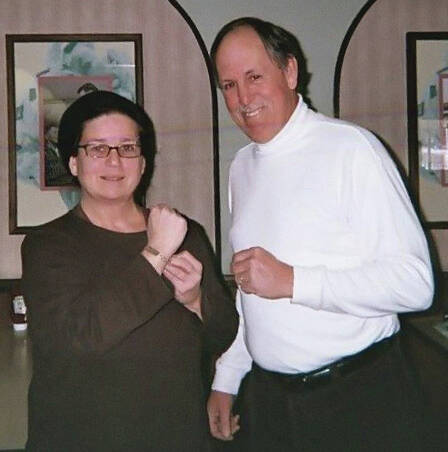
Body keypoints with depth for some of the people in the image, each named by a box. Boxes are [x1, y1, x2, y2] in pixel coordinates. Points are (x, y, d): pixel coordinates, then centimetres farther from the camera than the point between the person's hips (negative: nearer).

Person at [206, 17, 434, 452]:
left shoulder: (351, 148, -14)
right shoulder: (241, 166, 9)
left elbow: (415, 283, -19)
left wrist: (292, 281, -22)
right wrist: (225, 380, 15)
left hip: (360, 398, -5)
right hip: (265, 396, 6)